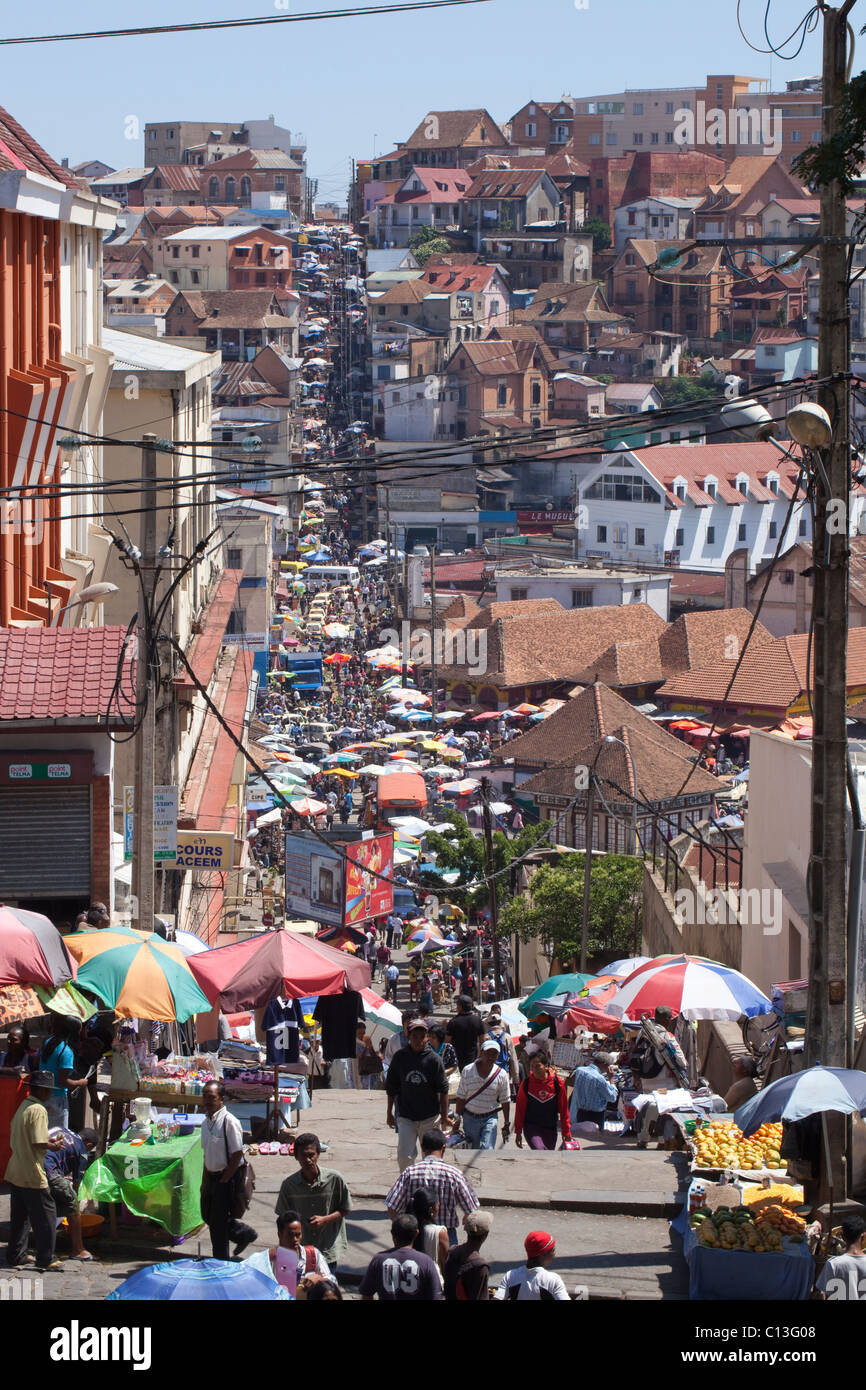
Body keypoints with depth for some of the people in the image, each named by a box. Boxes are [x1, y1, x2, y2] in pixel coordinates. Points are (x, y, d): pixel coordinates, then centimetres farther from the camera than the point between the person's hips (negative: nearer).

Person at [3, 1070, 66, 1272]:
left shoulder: (22, 1108, 12)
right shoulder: (38, 1110, -17)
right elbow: (39, 1144, -23)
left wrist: (49, 1141, 15)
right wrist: (54, 1146, -4)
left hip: (15, 1172, 9)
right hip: (32, 1174, -9)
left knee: (19, 1216, 16)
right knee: (45, 1215, 0)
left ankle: (16, 1256, 22)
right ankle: (45, 1260, 2)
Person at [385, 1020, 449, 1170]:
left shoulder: (433, 1059, -6)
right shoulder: (400, 1057, -1)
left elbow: (443, 1090, -1)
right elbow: (391, 1087, 8)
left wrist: (444, 1116, -2)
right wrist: (389, 1113, 10)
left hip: (429, 1118, -1)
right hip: (406, 1117, 1)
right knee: (404, 1156, -7)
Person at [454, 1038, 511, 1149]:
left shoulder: (501, 1074, -3)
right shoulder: (467, 1071, -4)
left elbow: (505, 1101, 4)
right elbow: (461, 1098, 2)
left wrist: (506, 1124, 6)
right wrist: (457, 1119, 2)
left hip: (490, 1119, -1)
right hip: (470, 1118, 1)